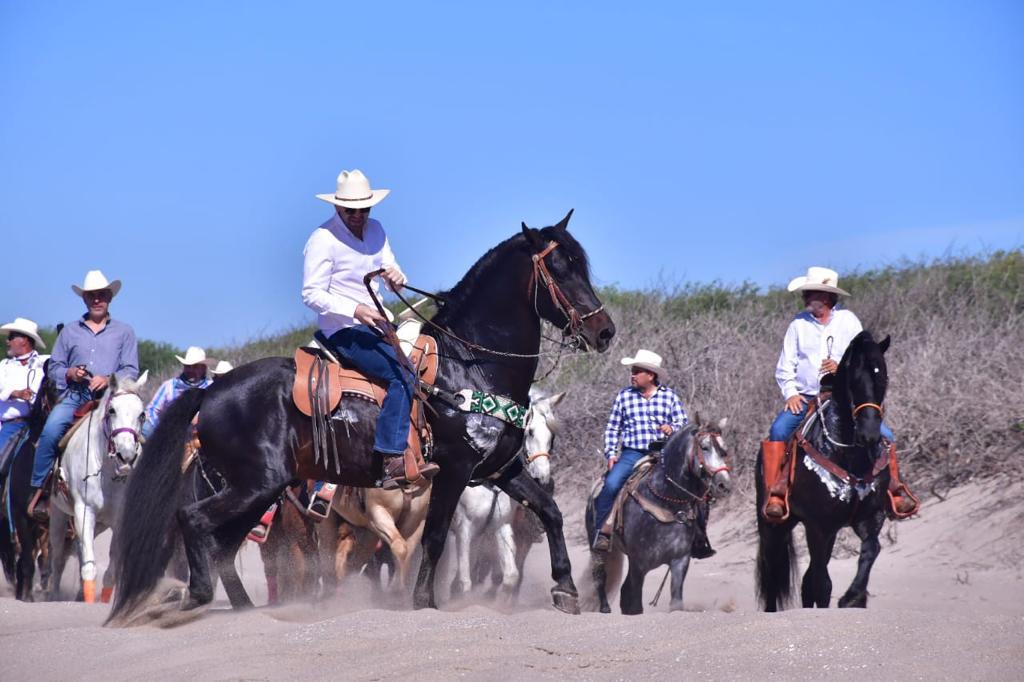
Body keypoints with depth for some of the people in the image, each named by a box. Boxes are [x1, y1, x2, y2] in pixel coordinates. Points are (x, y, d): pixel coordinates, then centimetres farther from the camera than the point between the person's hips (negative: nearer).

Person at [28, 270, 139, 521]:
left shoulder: (124, 332, 15)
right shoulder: (70, 331, 20)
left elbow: (131, 370, 7)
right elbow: (54, 368, 19)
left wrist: (108, 380, -13)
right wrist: (70, 374, -3)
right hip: (74, 395, 1)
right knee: (50, 430, -27)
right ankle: (39, 490, -19)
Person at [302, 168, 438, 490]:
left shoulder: (375, 230, 11)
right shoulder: (323, 240, -12)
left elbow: (390, 268, 14)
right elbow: (311, 294, -15)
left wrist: (397, 277, -13)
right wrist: (356, 311, -27)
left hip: (376, 323, 9)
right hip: (343, 330, -9)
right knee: (403, 375, -26)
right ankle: (392, 460, -33)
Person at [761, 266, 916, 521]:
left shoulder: (848, 321, 4)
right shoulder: (799, 323, 5)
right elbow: (785, 366, 5)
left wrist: (842, 367, -17)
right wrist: (790, 393, -11)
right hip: (805, 399, 0)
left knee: (883, 434, -13)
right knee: (778, 430, -27)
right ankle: (775, 495, -27)